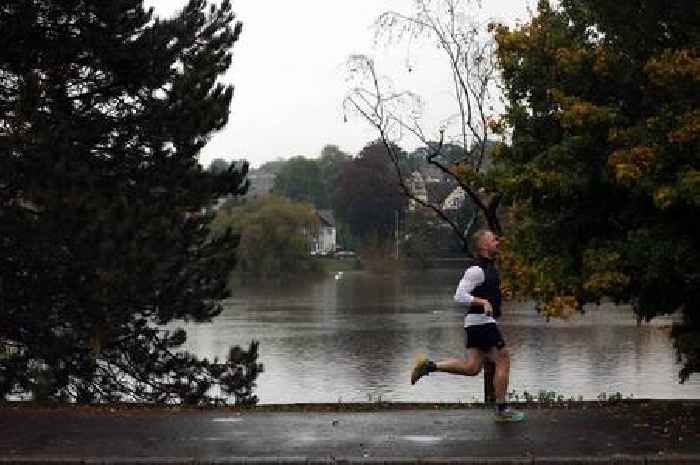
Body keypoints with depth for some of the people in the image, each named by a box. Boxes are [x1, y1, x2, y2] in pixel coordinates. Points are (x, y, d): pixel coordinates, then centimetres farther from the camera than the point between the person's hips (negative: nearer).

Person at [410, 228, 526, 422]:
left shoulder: (489, 266, 15)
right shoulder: (476, 270, -16)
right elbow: (459, 296, -21)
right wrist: (483, 302, -27)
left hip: (476, 323, 10)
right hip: (481, 321, -10)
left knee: (472, 367, 8)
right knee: (503, 361, -3)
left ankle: (429, 365, 6)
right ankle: (502, 410, 2)